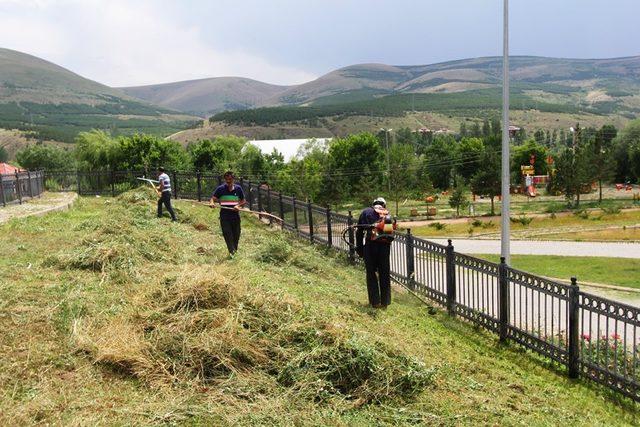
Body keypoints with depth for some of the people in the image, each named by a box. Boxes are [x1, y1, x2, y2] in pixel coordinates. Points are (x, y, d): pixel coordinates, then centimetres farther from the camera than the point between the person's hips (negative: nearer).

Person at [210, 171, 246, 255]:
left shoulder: (238, 188, 4)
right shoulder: (220, 189, 0)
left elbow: (243, 201, 9)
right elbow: (213, 198, -1)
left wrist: (238, 205, -12)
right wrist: (212, 203, -25)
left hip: (235, 216, 2)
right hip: (224, 216, -2)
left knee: (236, 235, 11)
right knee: (227, 235, -13)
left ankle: (235, 251, 29)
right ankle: (232, 251, -15)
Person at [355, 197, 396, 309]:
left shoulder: (366, 212, 12)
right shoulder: (388, 215, 21)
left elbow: (359, 231, 8)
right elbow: (392, 232, 14)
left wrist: (359, 248, 14)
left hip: (371, 245, -2)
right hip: (385, 245, 2)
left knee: (371, 274, 9)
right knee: (385, 274, 13)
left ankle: (375, 301, 10)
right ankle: (385, 301, 19)